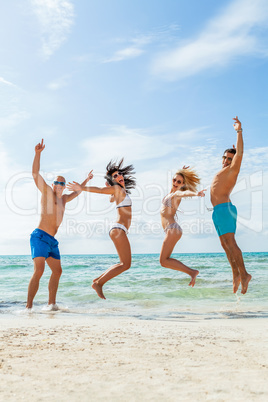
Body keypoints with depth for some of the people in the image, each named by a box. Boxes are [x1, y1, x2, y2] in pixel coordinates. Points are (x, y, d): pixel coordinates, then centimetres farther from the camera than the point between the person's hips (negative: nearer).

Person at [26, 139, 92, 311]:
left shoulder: (63, 199, 20)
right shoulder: (47, 192, 1)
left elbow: (76, 193, 41)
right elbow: (35, 174, -10)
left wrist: (86, 181, 50)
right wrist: (38, 153, -18)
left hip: (52, 240, 9)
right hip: (40, 237, -8)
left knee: (57, 271, 11)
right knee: (39, 271, -18)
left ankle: (51, 304, 18)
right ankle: (29, 306, -17)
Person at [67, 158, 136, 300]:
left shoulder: (121, 191, 21)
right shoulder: (117, 189, -3)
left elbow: (111, 199, 41)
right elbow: (99, 190, -15)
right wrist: (81, 188, -25)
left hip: (119, 230, 9)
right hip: (118, 229, -9)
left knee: (124, 264, 15)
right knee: (126, 264, -12)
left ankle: (99, 279, 15)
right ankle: (98, 283, -10)